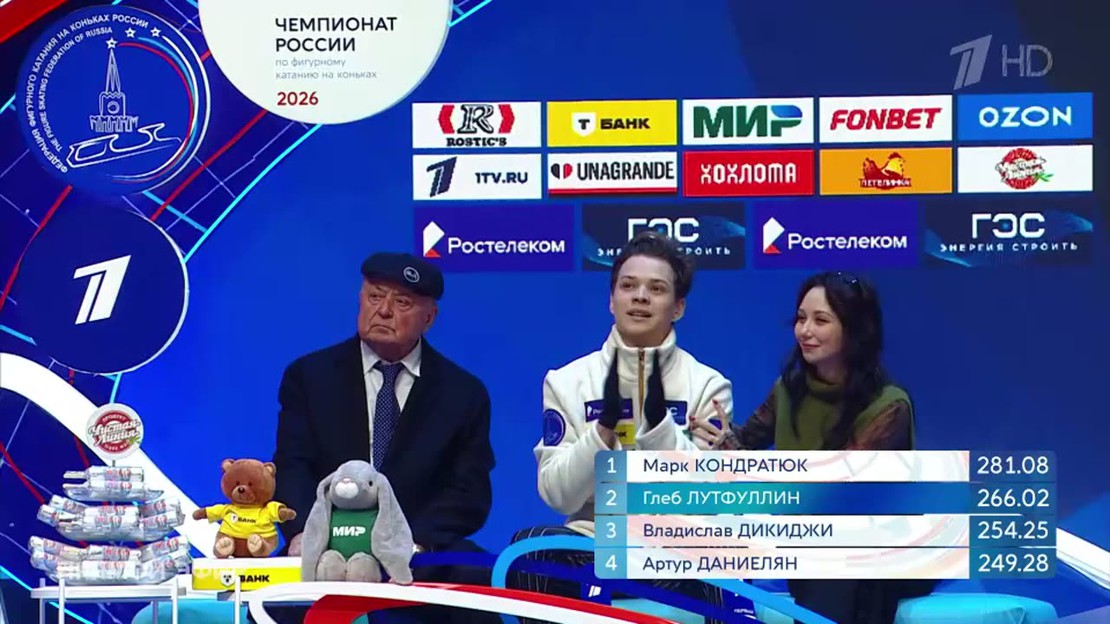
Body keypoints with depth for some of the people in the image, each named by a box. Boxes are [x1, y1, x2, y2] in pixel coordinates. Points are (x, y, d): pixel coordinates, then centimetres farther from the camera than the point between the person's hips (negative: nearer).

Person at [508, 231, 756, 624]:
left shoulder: (707, 385, 4)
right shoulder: (567, 381, 6)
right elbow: (557, 496, -2)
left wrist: (658, 422, -19)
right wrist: (604, 427, -16)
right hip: (593, 545, 2)